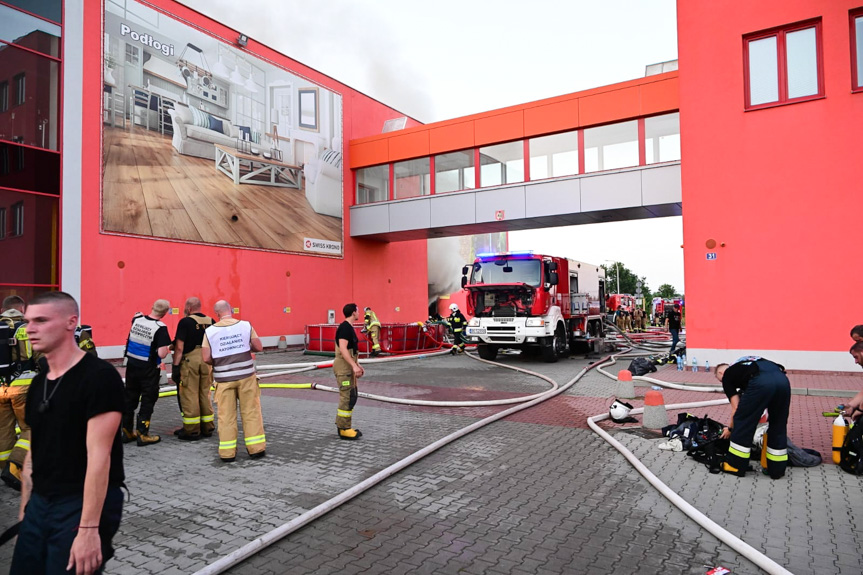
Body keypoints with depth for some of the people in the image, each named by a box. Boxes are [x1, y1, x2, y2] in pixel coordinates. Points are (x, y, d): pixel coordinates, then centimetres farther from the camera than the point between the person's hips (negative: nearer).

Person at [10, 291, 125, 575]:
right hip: (39, 503, 7)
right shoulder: (38, 382, 9)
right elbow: (35, 451, 15)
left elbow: (98, 455, -22)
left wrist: (89, 528, -23)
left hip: (82, 505, -7)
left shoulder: (99, 376, -17)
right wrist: (24, 510, 14)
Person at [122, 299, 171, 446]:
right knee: (147, 401, 6)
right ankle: (142, 434, 9)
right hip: (148, 370, -6)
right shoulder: (160, 328, -19)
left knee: (130, 398, 16)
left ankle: (127, 431, 26)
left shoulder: (137, 319, -1)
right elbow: (161, 354, -23)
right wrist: (168, 348, -2)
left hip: (132, 366, 6)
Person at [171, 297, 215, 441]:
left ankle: (192, 431, 8)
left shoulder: (185, 322, -8)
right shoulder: (210, 322, 6)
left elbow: (179, 347, -13)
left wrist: (175, 366, -9)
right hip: (207, 362, 5)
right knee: (205, 395, 15)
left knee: (190, 396, 3)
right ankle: (207, 428, 22)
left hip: (190, 360, -5)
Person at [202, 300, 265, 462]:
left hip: (224, 379, 0)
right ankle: (256, 448, 13)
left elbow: (206, 358, -7)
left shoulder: (210, 331, -4)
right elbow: (259, 347, -4)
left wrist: (217, 364, 12)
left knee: (226, 415, 8)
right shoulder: (245, 325, -5)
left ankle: (227, 453, 13)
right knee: (251, 412, 9)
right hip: (246, 375, 0)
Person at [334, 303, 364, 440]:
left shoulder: (349, 328, 16)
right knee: (347, 398, -7)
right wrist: (354, 366, -27)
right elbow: (343, 349, -24)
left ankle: (343, 426, 23)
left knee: (351, 397, 14)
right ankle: (344, 430, -1)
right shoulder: (344, 327, -16)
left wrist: (357, 365, 22)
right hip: (344, 367, -11)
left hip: (349, 367, 11)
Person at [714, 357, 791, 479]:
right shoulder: (748, 363, 41)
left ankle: (735, 466, 21)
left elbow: (736, 408, 19)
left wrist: (730, 429, 34)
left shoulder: (726, 375, 23)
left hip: (761, 383, -6)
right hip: (783, 380, 6)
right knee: (778, 427, 22)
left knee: (743, 424, 11)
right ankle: (777, 470, 31)